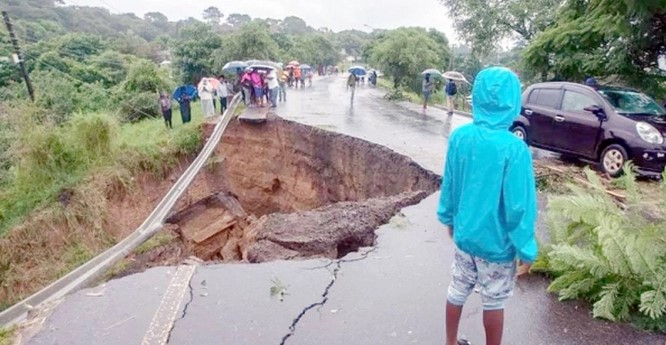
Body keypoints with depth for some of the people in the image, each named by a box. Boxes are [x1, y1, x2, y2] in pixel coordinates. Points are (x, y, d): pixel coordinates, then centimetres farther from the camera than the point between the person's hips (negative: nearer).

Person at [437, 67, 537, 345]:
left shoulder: (459, 137, -9)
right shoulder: (515, 149, -24)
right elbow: (519, 206, -20)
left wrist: (448, 217, 17)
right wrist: (526, 250, -8)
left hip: (465, 235, 5)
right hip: (497, 243, -4)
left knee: (457, 290, 21)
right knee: (494, 302, 16)